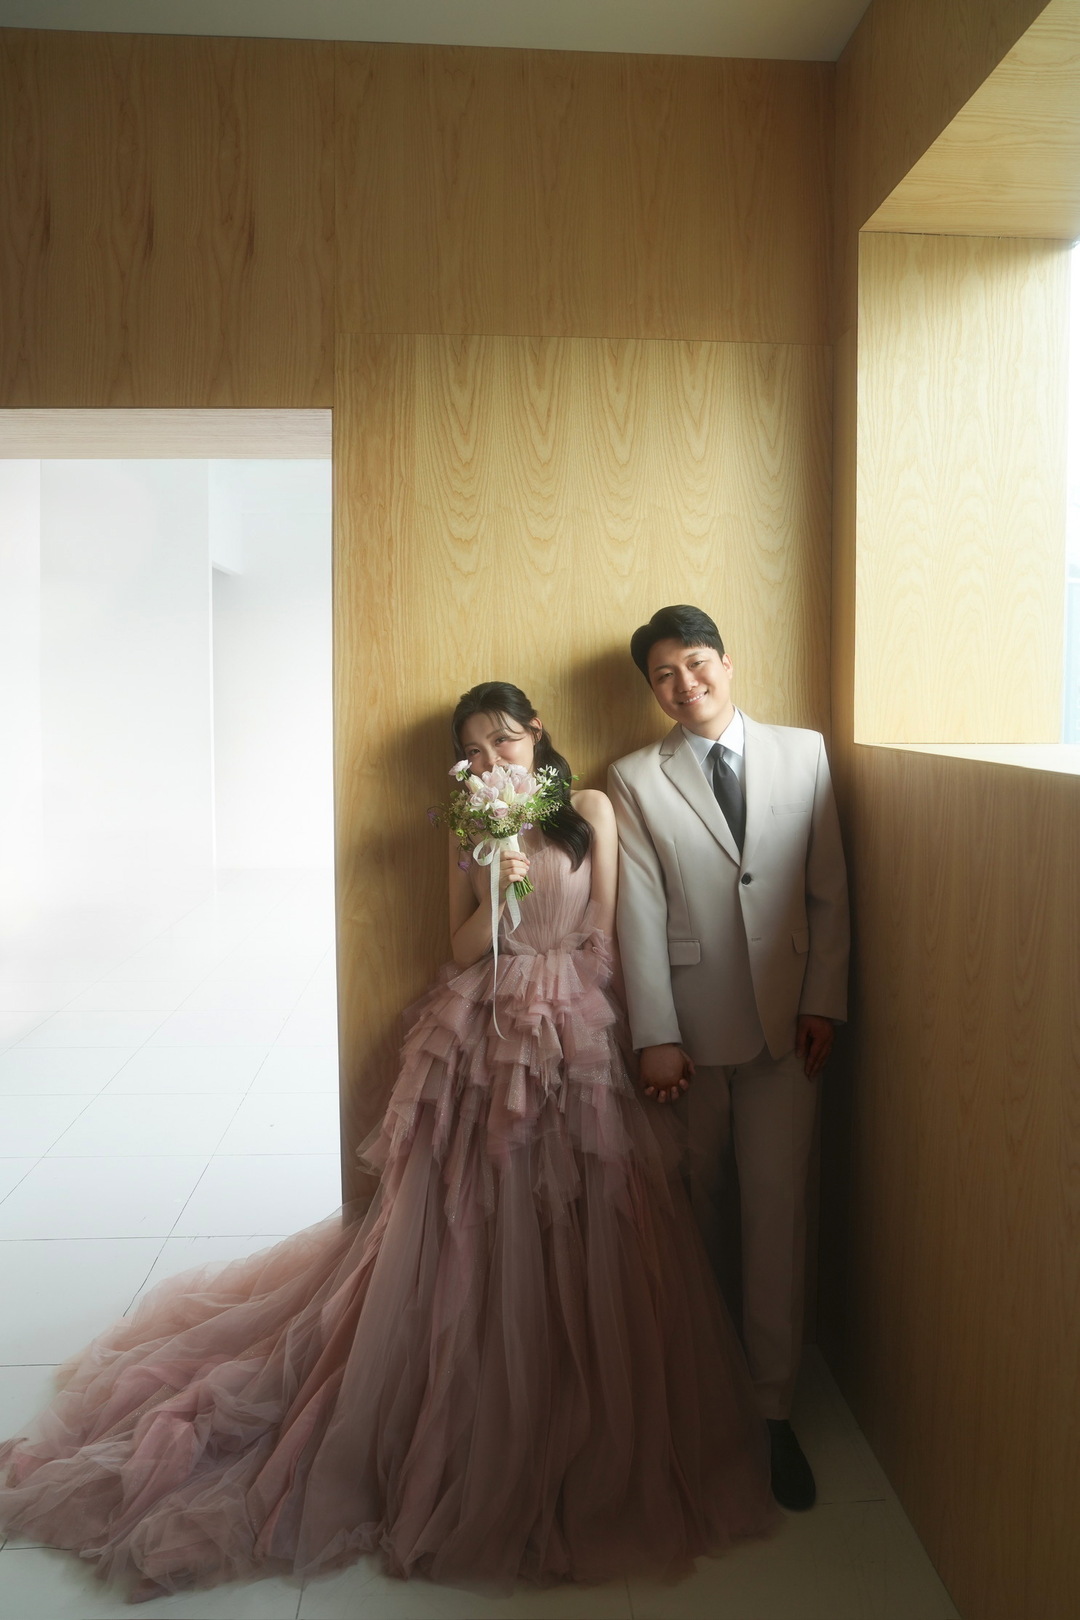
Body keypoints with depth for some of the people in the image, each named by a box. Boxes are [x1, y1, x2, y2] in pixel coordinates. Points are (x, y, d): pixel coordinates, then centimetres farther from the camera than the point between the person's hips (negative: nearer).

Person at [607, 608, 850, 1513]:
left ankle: (774, 1409, 14)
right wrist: (656, 1038, -7)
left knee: (778, 1207, 0)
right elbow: (640, 918, -4)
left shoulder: (803, 753, 4)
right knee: (697, 1206, 13)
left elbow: (830, 891, 4)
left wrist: (824, 1003, -2)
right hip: (691, 1024, 0)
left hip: (785, 1021, 0)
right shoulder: (636, 781, 0)